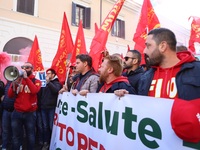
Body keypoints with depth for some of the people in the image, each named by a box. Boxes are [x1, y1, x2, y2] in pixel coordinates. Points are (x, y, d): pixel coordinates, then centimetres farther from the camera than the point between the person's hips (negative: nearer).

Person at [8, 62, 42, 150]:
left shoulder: (36, 81, 1)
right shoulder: (17, 80, 8)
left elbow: (34, 91, -21)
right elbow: (10, 95, 0)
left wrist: (26, 78, -19)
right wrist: (14, 84, -17)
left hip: (30, 113, -2)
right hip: (17, 113, 2)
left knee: (30, 136, 9)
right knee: (16, 137, 10)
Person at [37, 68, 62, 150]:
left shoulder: (56, 83, 3)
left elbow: (56, 90, -19)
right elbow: (39, 94, 12)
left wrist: (48, 82, -15)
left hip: (52, 108, -4)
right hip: (43, 108, 4)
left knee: (52, 126, 1)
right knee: (45, 126, 11)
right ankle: (46, 143, 21)